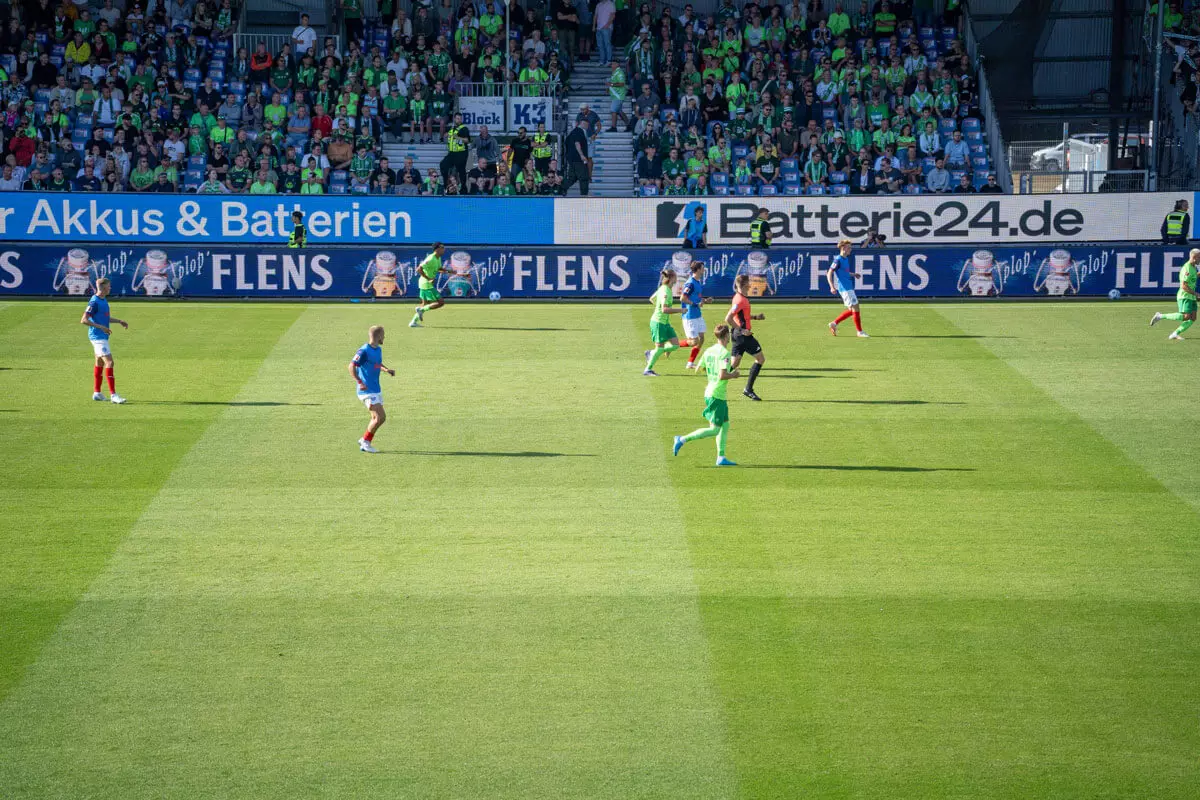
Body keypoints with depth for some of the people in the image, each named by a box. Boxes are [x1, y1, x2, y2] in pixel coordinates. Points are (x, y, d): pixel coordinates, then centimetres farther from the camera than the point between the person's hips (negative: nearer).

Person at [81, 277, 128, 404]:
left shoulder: (103, 301, 11)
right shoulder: (94, 302, -17)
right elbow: (84, 320, -21)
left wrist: (119, 321, 17)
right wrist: (101, 327, -25)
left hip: (102, 336, 10)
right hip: (98, 336, -10)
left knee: (100, 363, 15)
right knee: (109, 362, -14)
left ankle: (96, 393, 23)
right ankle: (113, 394, -16)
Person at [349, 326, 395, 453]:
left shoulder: (378, 349, 11)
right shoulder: (364, 351, -16)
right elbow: (351, 366, -18)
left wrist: (387, 370, 9)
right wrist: (359, 382, -25)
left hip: (376, 389, 9)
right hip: (367, 390, -9)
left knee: (379, 418, 9)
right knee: (380, 417, -14)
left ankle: (364, 441, 22)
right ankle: (366, 442, 0)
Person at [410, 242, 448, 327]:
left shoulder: (438, 258, 8)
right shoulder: (431, 259, -22)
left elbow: (439, 269, 25)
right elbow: (419, 269, -26)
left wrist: (448, 271, 7)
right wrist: (428, 279, -27)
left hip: (424, 283, 10)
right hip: (427, 284, -10)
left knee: (425, 304, 19)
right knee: (441, 302, -9)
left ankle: (413, 322, 23)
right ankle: (421, 309, -4)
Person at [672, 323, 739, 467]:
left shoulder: (709, 351, 7)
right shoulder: (724, 353, -18)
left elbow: (698, 369, 15)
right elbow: (722, 375, -25)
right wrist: (734, 375, -7)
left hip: (709, 393, 9)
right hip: (717, 395, -9)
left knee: (725, 425, 14)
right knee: (714, 429, -4)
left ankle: (721, 457, 14)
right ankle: (682, 440, -7)